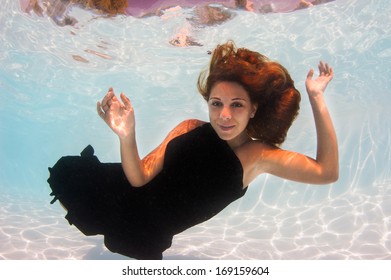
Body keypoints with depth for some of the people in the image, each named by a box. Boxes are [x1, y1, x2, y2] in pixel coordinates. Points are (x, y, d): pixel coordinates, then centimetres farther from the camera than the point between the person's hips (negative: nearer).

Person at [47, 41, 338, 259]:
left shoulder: (259, 155, -12)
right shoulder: (190, 129, -6)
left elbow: (327, 172, -25)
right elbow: (139, 177, -10)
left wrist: (317, 98, -26)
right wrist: (127, 137, -31)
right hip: (135, 197, 3)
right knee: (66, 171, -3)